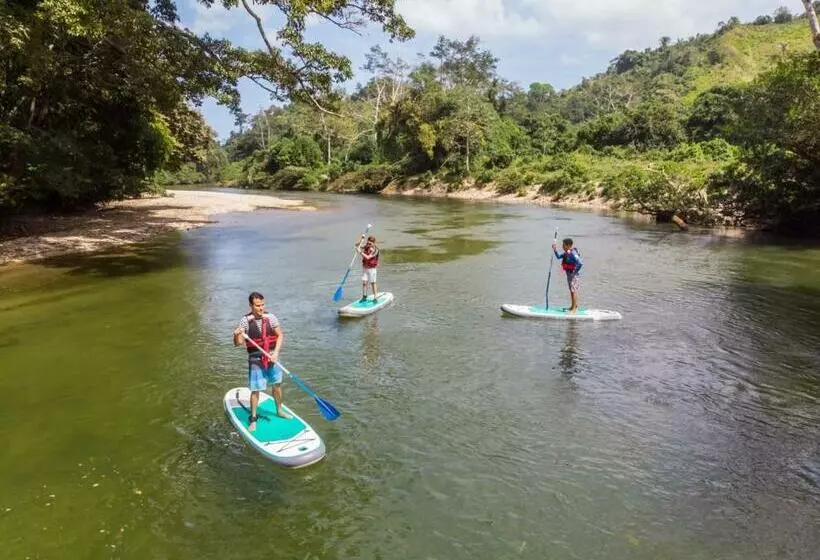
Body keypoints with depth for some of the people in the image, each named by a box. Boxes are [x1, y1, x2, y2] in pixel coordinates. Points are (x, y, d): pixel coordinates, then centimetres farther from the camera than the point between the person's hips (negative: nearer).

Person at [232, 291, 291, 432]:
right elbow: (238, 343, -10)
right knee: (255, 390, 1)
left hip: (272, 357, 3)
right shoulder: (245, 320, -11)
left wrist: (276, 352, -12)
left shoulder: (271, 317, -5)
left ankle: (279, 410, 38)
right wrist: (236, 335, -33)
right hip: (256, 360, -3)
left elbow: (280, 335, 0)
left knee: (277, 385, 16)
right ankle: (253, 419, 17)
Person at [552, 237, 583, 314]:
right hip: (569, 273, 10)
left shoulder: (573, 253, -23)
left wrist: (575, 271, -21)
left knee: (574, 290, -4)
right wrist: (555, 249, 5)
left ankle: (574, 308, 1)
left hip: (574, 275, -9)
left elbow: (580, 263, -30)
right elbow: (558, 257, 19)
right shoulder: (566, 253, 5)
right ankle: (573, 306, 29)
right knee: (571, 290, 17)